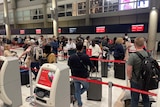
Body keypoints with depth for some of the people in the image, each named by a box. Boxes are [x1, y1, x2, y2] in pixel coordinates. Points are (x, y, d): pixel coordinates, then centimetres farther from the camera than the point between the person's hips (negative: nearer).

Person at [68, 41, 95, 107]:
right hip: (84, 76, -3)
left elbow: (69, 66, 1)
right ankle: (76, 97, 13)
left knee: (77, 90, 16)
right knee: (86, 87, 24)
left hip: (75, 76, 3)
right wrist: (93, 67, 18)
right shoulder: (86, 56, -18)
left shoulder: (71, 57, -9)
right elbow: (90, 65, -6)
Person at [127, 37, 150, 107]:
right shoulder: (148, 54, -5)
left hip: (135, 81, -5)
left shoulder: (133, 55, -22)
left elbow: (129, 69, -22)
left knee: (134, 99, 12)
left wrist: (129, 77, -2)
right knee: (146, 98, 22)